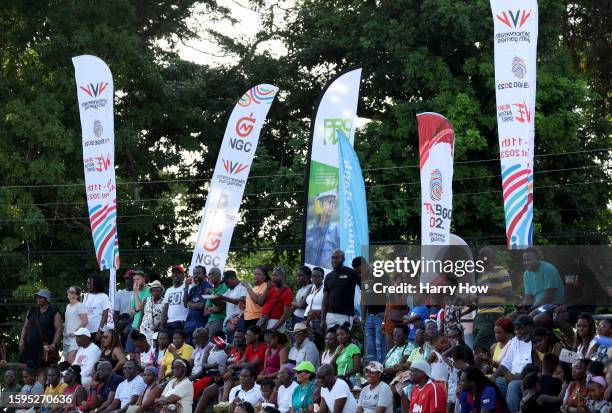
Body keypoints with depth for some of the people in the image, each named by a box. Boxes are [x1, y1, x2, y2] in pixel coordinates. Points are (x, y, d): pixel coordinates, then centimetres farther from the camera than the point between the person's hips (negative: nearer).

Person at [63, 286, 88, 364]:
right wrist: (64, 332, 12)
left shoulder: (80, 306, -5)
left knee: (71, 359, -21)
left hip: (75, 336, -8)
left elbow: (85, 321, -14)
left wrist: (75, 332, -17)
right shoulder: (68, 306, 19)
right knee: (66, 359, 4)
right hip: (67, 336, 8)